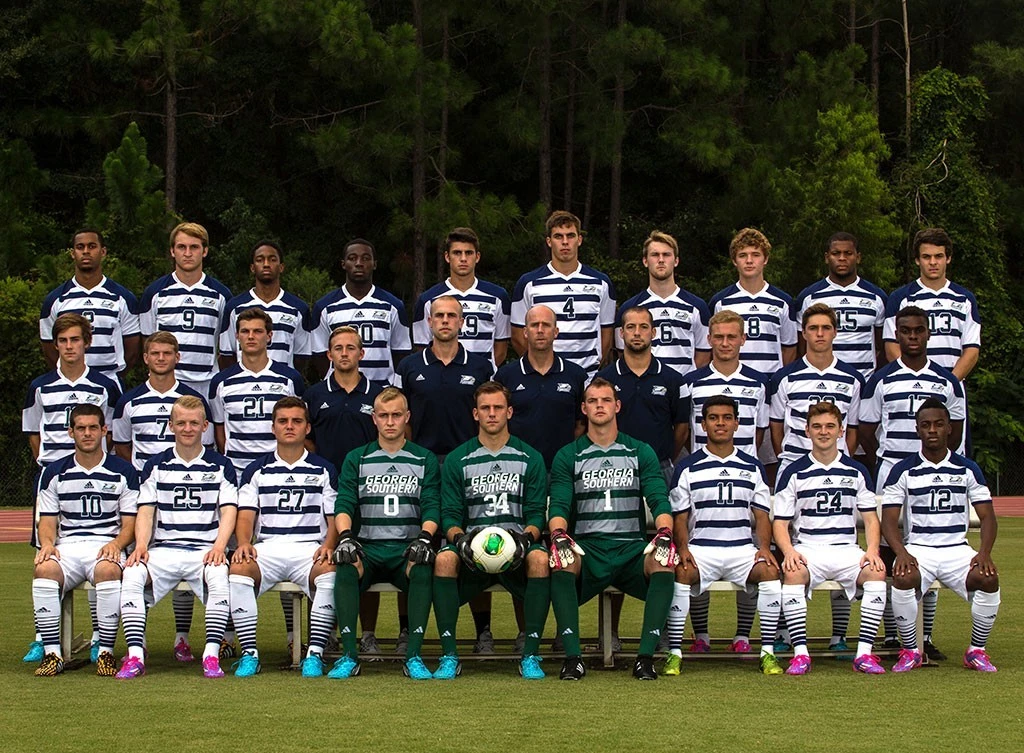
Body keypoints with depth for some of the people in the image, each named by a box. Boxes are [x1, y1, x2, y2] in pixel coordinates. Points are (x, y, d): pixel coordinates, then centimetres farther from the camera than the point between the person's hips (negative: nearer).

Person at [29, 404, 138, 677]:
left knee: (108, 569, -38)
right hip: (67, 546, 2)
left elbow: (130, 521, 5)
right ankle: (51, 652, -27)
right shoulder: (55, 473, 14)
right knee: (44, 569, -33)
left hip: (107, 545, -2)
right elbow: (47, 520, 11)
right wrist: (47, 544, -12)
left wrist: (116, 544, -16)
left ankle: (106, 652, -28)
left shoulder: (123, 472, 8)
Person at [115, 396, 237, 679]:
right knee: (132, 574, -30)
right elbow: (146, 512, 8)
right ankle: (135, 655, -29)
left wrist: (219, 546, -16)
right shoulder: (156, 466, 15)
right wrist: (141, 546, -11)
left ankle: (211, 656, -31)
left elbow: (229, 511, 2)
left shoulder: (220, 466, 11)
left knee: (219, 576, -36)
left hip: (206, 549, -1)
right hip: (164, 549, 2)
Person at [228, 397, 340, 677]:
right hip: (267, 548, 1)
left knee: (330, 572, -36)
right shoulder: (257, 470, 17)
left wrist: (328, 546, -12)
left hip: (310, 549, -1)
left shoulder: (324, 470, 15)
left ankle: (315, 654, -29)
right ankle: (249, 653, -26)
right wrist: (244, 543, -14)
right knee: (238, 568, -32)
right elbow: (246, 516, 8)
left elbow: (335, 518, 10)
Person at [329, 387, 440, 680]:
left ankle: (414, 656, -35)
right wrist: (345, 535, -17)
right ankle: (349, 655, -33)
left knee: (422, 568, -36)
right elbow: (343, 505, 4)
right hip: (367, 548, 1)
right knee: (347, 567, -34)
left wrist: (424, 537, -17)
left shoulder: (425, 460, 14)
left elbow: (432, 509, 4)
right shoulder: (356, 459, 15)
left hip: (408, 549, -1)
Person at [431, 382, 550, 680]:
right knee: (444, 558, -33)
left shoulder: (530, 459, 12)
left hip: (517, 547, 0)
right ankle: (449, 656, -27)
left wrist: (526, 537, -14)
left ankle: (530, 655, -27)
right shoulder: (457, 460, 12)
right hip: (472, 547, 0)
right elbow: (450, 515, 7)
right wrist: (458, 537, -15)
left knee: (540, 558, -35)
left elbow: (537, 515, 7)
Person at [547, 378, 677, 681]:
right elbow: (558, 506, 2)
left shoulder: (641, 453, 15)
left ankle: (645, 656, -33)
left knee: (663, 563, -33)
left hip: (632, 547, 1)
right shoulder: (568, 456, 13)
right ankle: (573, 657, -36)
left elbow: (659, 501, 3)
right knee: (562, 562, -36)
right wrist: (559, 536, -21)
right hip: (586, 548, -1)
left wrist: (665, 532, -19)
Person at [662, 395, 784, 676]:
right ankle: (674, 653, -25)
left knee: (770, 571, -29)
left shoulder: (753, 468, 14)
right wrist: (683, 549, -13)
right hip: (700, 548, -1)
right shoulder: (687, 468, 8)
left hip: (742, 548, 1)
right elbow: (680, 518, 6)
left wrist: (764, 547, -8)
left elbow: (761, 516, 12)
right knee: (681, 573, -33)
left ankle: (768, 652, -21)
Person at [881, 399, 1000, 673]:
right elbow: (889, 520, -1)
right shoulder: (903, 471, 4)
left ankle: (977, 651, -7)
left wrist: (985, 553, -14)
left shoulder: (968, 469, 9)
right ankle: (910, 651, -14)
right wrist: (901, 553, -21)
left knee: (989, 578, -29)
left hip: (957, 549, 1)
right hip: (917, 549, -1)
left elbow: (987, 517, 6)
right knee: (903, 579, -35)